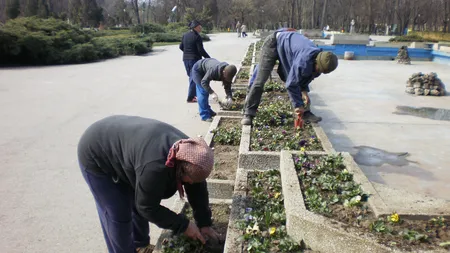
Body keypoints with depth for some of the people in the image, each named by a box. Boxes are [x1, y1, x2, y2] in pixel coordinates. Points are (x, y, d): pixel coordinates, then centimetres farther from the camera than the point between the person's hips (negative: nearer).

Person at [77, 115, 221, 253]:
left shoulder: (187, 148, -16)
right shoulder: (155, 166, -41)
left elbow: (198, 189, -5)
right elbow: (147, 207, -27)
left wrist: (204, 224, -4)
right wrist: (183, 226, -19)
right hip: (96, 155, -7)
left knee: (137, 204, 14)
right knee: (118, 215, -2)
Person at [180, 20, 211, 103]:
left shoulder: (185, 35, 8)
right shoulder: (197, 37, -14)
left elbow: (181, 47, 13)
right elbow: (201, 50, -17)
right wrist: (208, 58, -7)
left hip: (186, 59, 8)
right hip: (195, 59, -7)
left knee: (191, 77, 18)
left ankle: (193, 94, 26)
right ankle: (190, 98, -2)